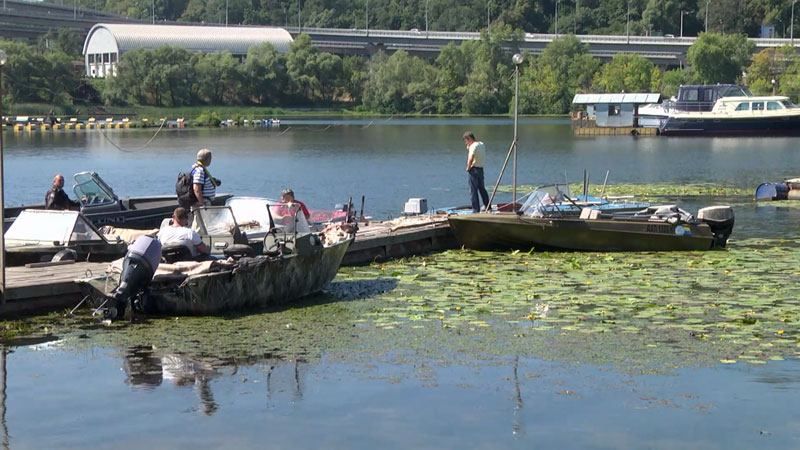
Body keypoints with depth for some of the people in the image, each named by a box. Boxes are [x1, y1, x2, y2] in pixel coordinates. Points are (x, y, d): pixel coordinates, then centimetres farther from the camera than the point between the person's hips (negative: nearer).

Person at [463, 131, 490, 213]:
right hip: (481, 169, 9)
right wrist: (468, 147, 14)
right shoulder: (482, 144, 12)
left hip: (474, 169, -9)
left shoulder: (473, 146, -15)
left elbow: (470, 159, -27)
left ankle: (476, 210, -2)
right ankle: (488, 207, 25)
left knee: (473, 191, -2)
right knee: (482, 189, 19)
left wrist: (468, 167, -11)